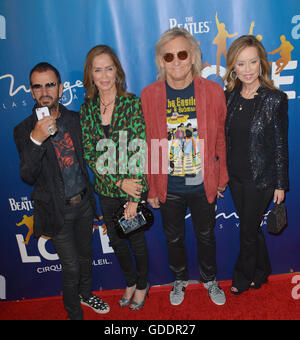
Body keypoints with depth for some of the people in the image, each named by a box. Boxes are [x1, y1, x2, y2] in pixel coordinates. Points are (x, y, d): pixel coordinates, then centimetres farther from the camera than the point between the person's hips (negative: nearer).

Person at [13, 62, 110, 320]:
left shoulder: (75, 119, 0)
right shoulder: (25, 130, -12)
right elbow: (28, 176, -20)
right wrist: (36, 139, -34)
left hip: (83, 203, 4)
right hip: (58, 210, -4)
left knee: (86, 256, 22)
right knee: (71, 267, 4)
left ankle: (86, 294, 49)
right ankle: (74, 313, 30)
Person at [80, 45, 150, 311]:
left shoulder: (132, 103, -12)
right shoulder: (87, 109, -1)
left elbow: (139, 152, -16)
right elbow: (90, 155, -3)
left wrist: (134, 199, -18)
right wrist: (119, 182, -15)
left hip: (133, 188, -4)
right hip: (106, 189, 4)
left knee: (136, 239, 13)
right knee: (116, 240, 19)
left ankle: (142, 284, 42)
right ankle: (130, 282, 47)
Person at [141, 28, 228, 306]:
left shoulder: (213, 91, -8)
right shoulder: (149, 95, -8)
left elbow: (219, 139, 0)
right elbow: (147, 145, -5)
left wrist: (221, 178, 5)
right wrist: (151, 187, -1)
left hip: (203, 184, 0)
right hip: (168, 187, 0)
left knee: (206, 235, 20)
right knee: (173, 238, 19)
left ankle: (210, 280, 47)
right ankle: (180, 279, 47)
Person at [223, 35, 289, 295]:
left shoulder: (275, 99, -13)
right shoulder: (230, 96, 0)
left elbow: (281, 145, -9)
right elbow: (226, 138, 6)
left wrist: (281, 184, -6)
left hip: (261, 179, -4)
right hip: (235, 176, 5)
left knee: (248, 231, 9)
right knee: (251, 227, 20)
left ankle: (243, 277, 35)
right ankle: (262, 272, 43)